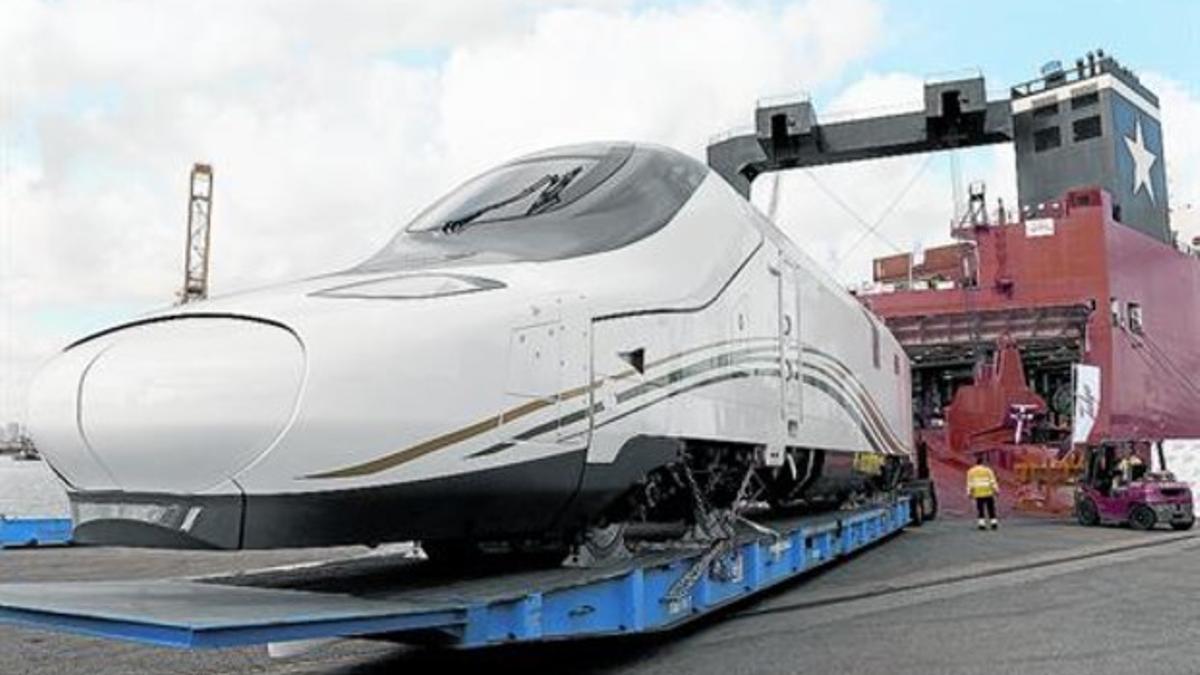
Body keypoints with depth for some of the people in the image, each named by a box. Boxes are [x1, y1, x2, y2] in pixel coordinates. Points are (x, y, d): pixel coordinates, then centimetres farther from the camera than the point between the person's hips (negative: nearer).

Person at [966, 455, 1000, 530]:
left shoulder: (971, 471, 4)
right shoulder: (987, 470, 1)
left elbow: (970, 483, 1)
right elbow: (993, 481, -3)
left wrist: (969, 493, 3)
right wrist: (996, 490, -1)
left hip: (978, 494, 1)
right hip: (988, 493, -1)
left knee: (980, 510, 4)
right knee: (991, 509, 6)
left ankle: (982, 524, -3)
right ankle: (993, 522, 3)